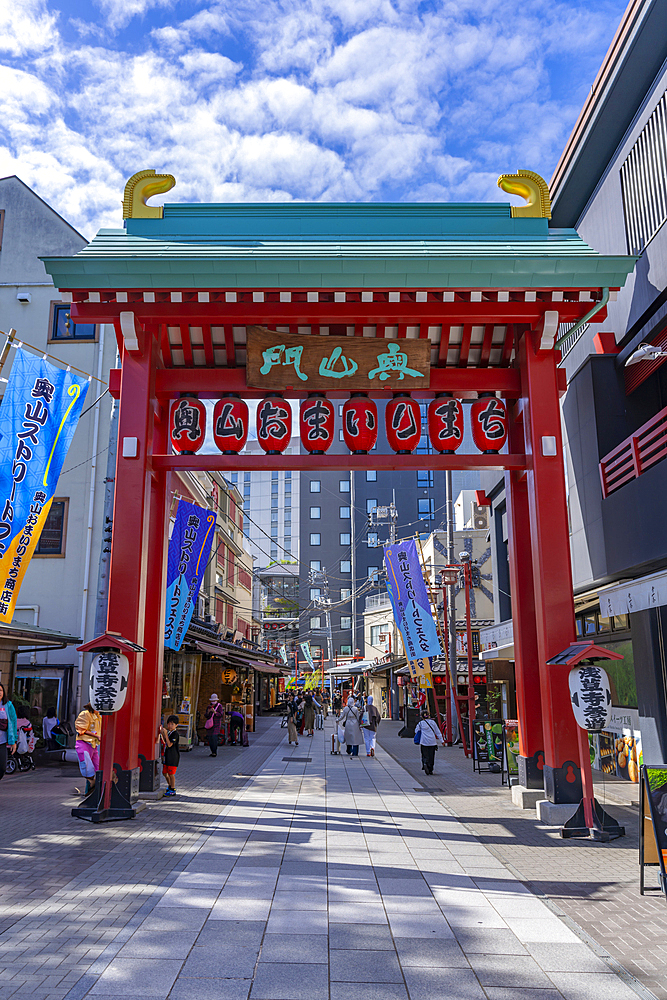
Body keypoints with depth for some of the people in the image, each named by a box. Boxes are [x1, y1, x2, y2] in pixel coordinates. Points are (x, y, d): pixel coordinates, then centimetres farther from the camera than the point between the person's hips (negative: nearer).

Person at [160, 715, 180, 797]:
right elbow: (165, 742, 19)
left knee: (171, 773, -2)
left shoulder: (175, 733, -17)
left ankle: (173, 790, 10)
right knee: (164, 772, 16)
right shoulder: (168, 732, 9)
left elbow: (169, 744, -23)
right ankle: (170, 786, 36)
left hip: (173, 756, -9)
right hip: (167, 755, 9)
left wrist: (165, 734, -25)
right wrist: (162, 734, 6)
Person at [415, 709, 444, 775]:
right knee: (431, 756, 12)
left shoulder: (420, 723, -1)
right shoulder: (433, 722, 4)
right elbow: (438, 732, 7)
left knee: (425, 755, 4)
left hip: (424, 742, -1)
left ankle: (425, 764, -26)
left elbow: (416, 732, 3)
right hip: (432, 742, 2)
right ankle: (430, 770, 14)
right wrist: (442, 740, 11)